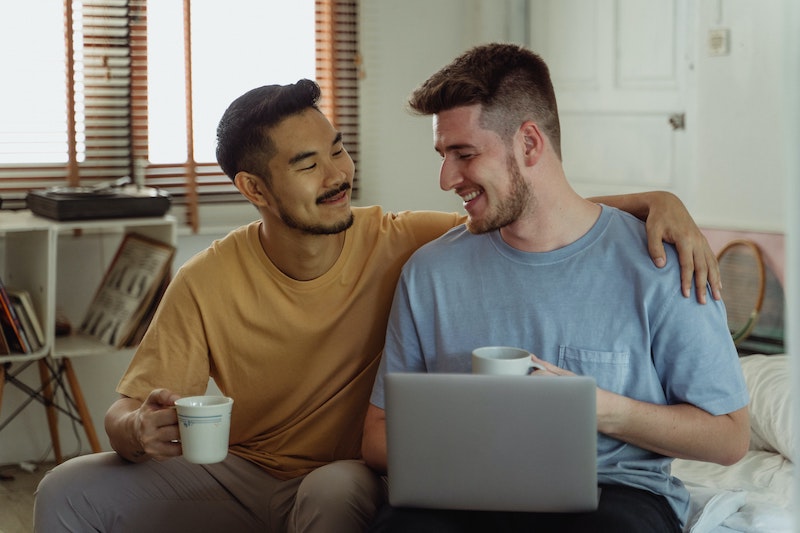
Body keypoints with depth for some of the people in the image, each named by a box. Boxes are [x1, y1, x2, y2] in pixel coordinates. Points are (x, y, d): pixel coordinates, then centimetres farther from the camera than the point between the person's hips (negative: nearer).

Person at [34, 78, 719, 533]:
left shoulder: (400, 245, -10)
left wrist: (655, 199, -24)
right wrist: (141, 429, -31)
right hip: (243, 476, 2)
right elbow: (126, 410, -6)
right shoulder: (206, 282, -8)